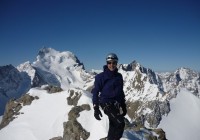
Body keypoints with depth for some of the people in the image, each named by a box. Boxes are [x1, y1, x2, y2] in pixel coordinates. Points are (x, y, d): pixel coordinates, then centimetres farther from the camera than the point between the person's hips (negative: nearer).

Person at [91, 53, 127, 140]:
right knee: (120, 124, -14)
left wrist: (123, 106, 15)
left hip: (116, 104, 6)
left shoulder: (119, 76, 8)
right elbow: (95, 92, -7)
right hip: (106, 103, -6)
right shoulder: (101, 76, -8)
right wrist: (96, 108, -13)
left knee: (114, 125, 14)